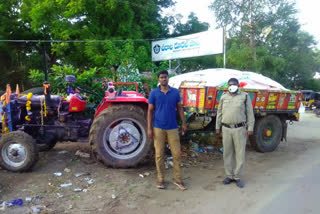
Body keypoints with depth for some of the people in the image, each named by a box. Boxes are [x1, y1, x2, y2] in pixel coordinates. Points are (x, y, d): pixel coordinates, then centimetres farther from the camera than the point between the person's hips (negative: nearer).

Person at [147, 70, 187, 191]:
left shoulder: (175, 92, 4)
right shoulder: (154, 93, 0)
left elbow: (179, 108, 10)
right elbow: (150, 111, 1)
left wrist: (184, 123, 4)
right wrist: (149, 128, -5)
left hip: (172, 128, 1)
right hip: (158, 128, -1)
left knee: (176, 154, 3)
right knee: (159, 154, 5)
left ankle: (177, 179, 17)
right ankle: (160, 179, 20)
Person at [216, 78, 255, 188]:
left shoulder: (245, 96, 0)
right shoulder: (224, 97, 8)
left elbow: (250, 113, 1)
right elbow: (219, 113, 13)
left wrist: (250, 128, -3)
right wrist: (217, 127, 12)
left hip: (240, 129, -2)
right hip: (226, 129, 2)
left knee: (240, 154, 3)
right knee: (227, 154, 9)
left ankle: (237, 177, 17)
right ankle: (229, 176, 22)